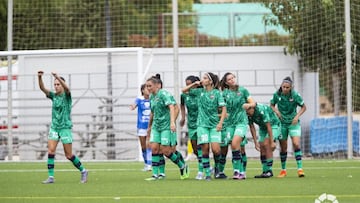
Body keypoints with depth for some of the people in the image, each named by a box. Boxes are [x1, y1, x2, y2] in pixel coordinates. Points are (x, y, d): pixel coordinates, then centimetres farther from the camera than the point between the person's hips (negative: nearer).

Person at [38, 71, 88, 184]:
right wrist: (39, 77, -24)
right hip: (54, 127, 5)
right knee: (51, 150, -10)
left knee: (69, 155, -1)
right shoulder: (53, 96, 7)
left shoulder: (66, 95, -6)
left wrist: (58, 77, -44)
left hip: (65, 127, -5)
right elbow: (42, 88, -6)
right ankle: (51, 177, -9)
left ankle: (83, 171, 18)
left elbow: (66, 88, -28)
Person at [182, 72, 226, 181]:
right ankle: (207, 174, -1)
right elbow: (184, 90, 17)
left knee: (216, 149, -12)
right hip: (202, 124, 2)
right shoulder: (199, 91, 9)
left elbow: (223, 108, -3)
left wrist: (220, 122, -13)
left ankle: (217, 168, 14)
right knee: (205, 149, -6)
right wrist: (194, 84, 5)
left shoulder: (217, 93, -1)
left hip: (214, 124, -2)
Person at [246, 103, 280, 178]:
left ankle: (269, 171, -20)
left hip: (273, 126, -7)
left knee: (266, 144, -22)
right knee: (262, 149, -2)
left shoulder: (261, 110, -35)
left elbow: (269, 127, -34)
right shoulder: (248, 114, -14)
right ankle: (265, 172, 4)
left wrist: (272, 142, -34)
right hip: (262, 128, 7)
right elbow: (252, 127, -3)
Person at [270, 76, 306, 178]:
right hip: (282, 123, 2)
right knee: (283, 147, 6)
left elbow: (303, 107, 0)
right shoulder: (277, 95, -8)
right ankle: (283, 170, 20)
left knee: (296, 144, -17)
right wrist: (276, 111, -10)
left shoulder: (295, 95, -12)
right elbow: (272, 105, 10)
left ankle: (300, 168, -14)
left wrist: (297, 116, -14)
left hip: (293, 123, -2)